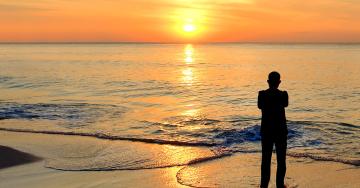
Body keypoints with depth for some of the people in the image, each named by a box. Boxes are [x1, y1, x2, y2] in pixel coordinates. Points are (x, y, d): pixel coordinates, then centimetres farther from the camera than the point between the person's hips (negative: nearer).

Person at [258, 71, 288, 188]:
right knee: (281, 159, 10)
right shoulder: (283, 94, -12)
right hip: (280, 130, -1)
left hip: (266, 130, 1)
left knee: (266, 158, 10)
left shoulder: (262, 94, -8)